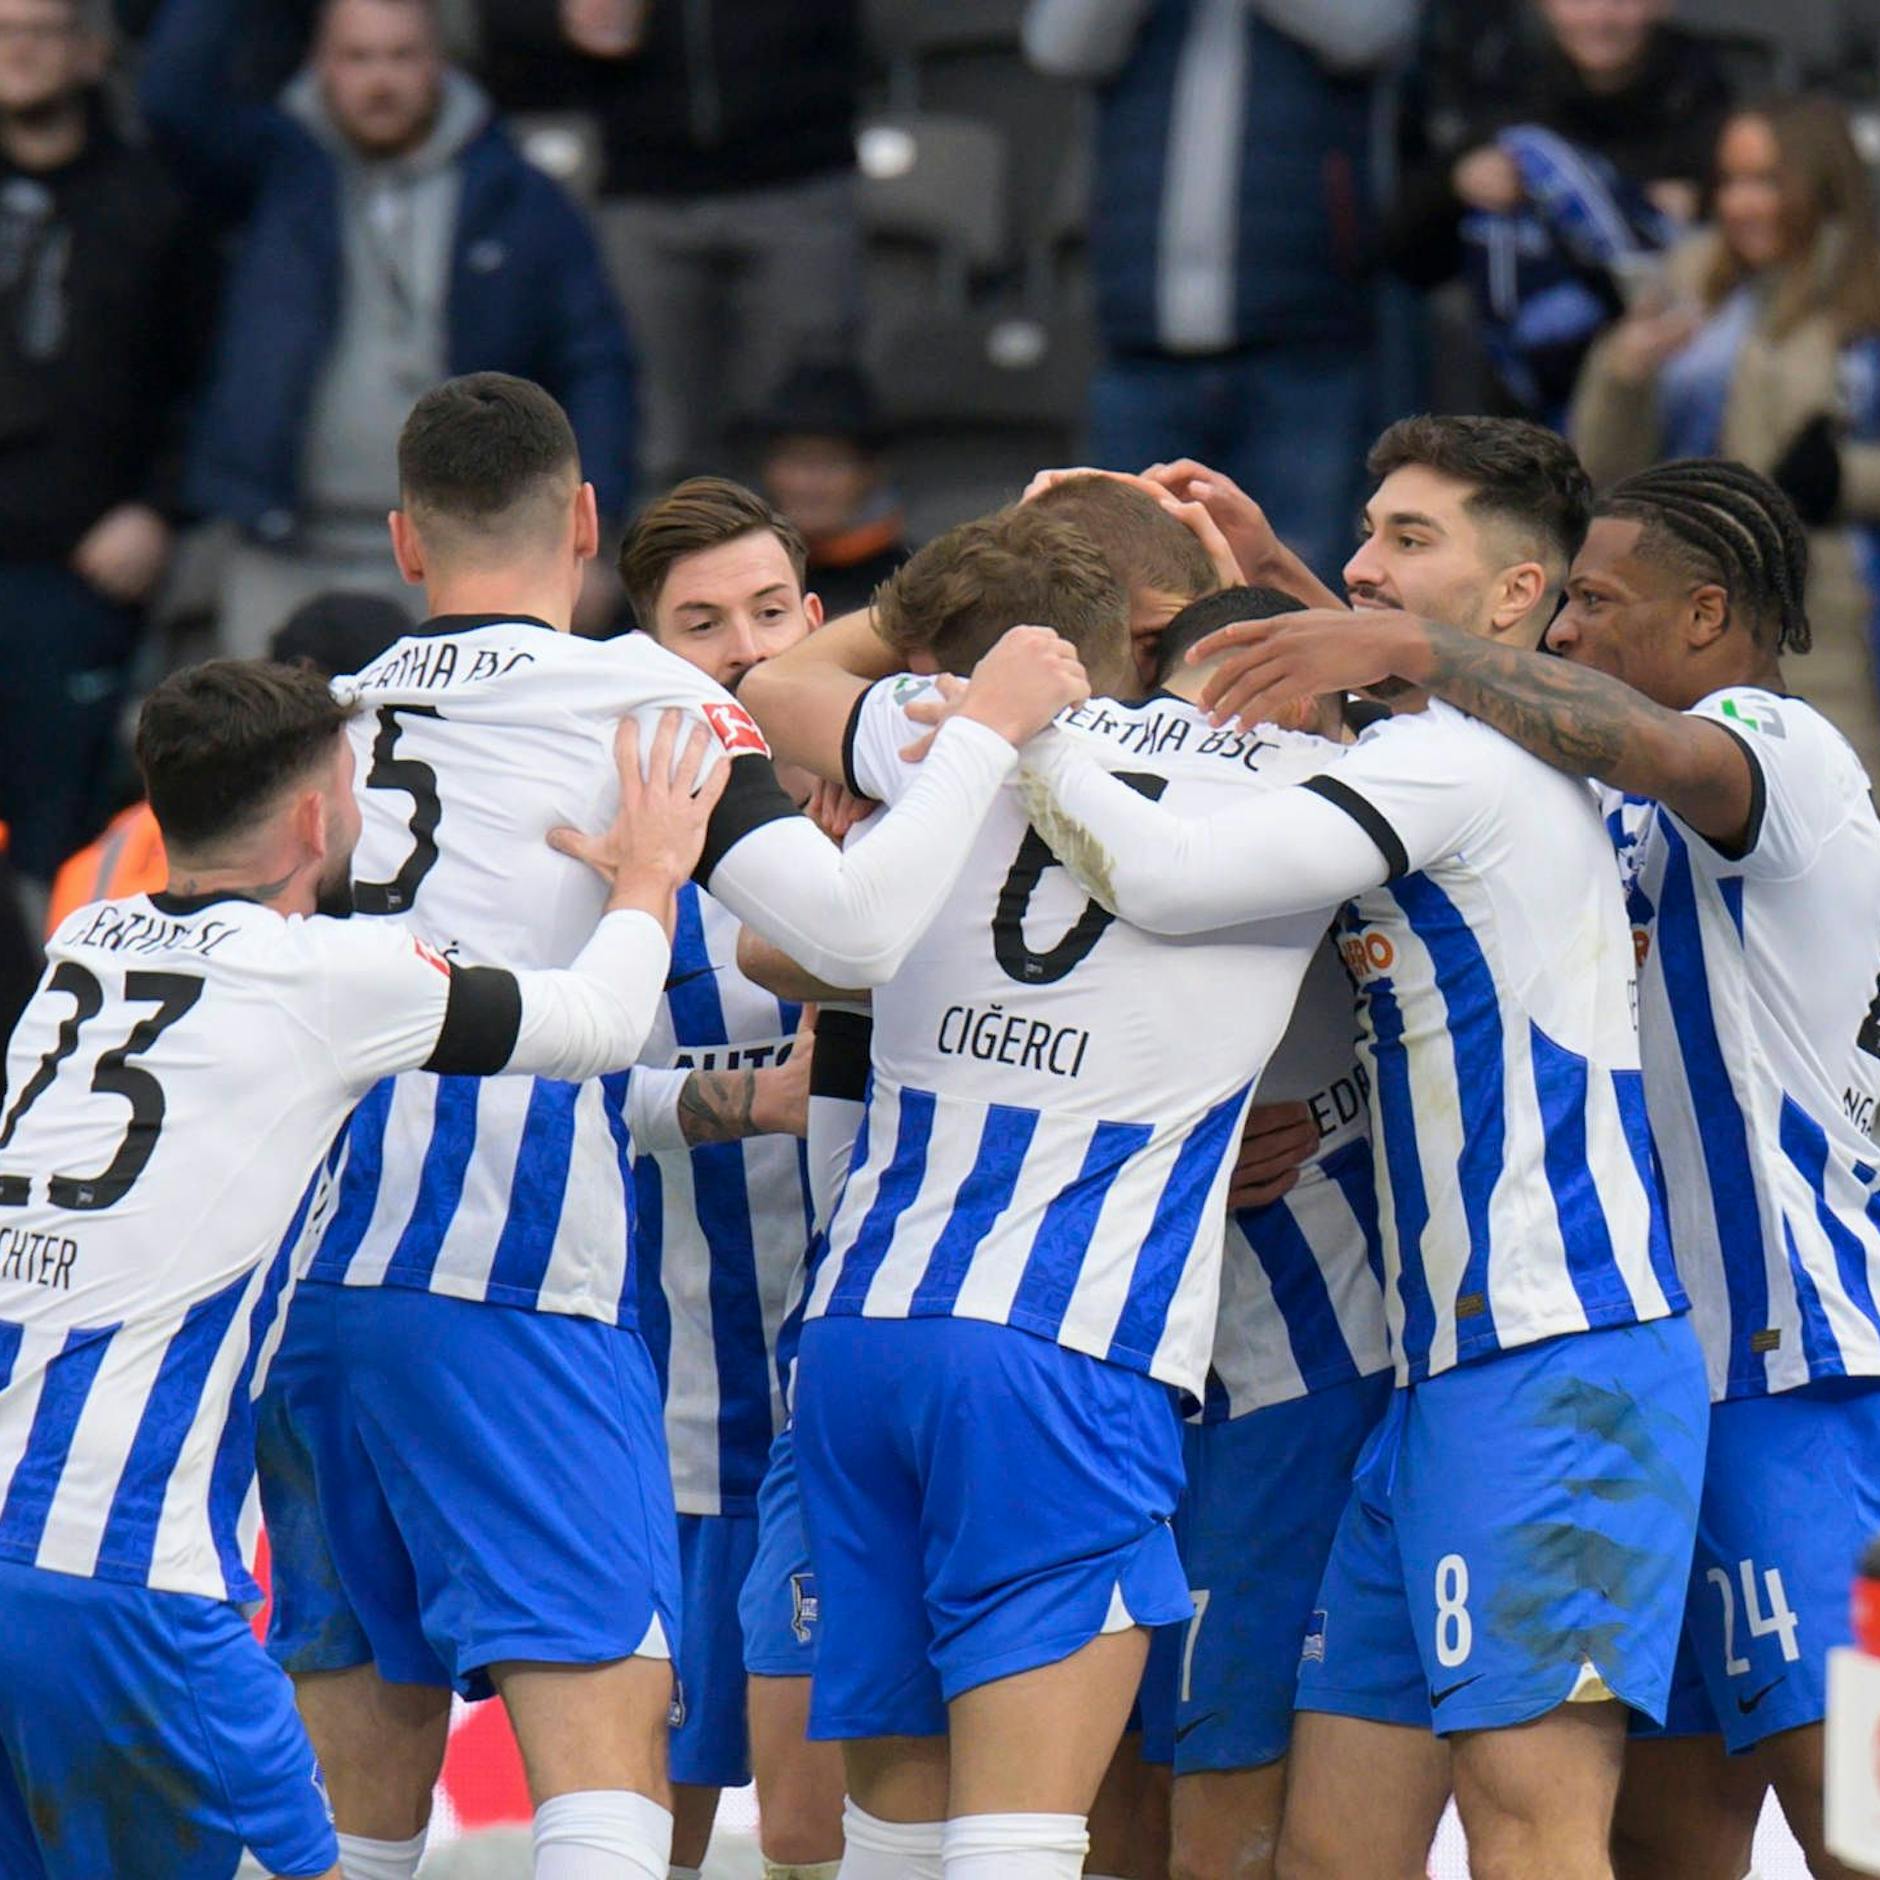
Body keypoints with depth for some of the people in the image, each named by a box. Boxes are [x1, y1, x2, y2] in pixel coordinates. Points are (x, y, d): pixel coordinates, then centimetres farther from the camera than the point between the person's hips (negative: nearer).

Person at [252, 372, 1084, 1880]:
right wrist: (994, 729, 3)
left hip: (299, 1272, 6)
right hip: (504, 1286, -6)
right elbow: (854, 929, -9)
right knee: (605, 1734, -13)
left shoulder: (339, 717, 20)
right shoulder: (637, 693, 3)